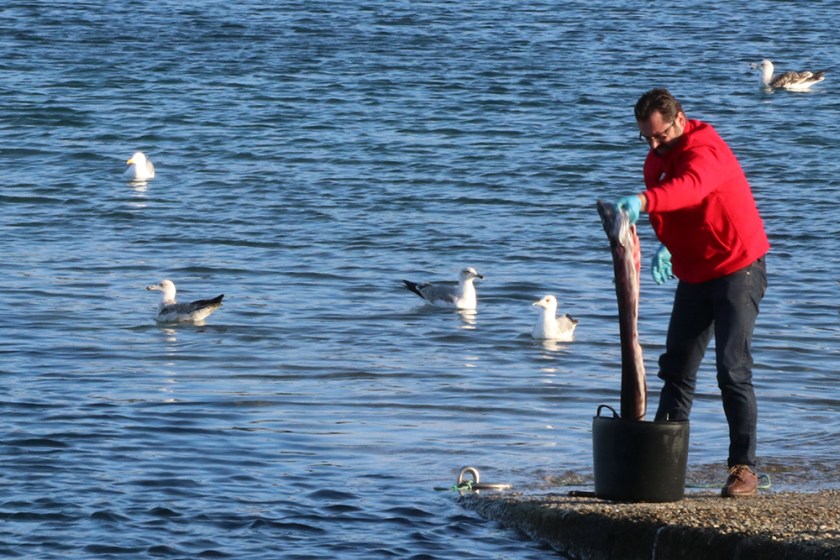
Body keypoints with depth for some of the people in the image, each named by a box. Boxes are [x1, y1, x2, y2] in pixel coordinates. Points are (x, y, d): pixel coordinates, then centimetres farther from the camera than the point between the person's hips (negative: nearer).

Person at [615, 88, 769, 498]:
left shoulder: (705, 152, -23)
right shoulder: (658, 156, 5)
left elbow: (689, 188, -46)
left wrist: (642, 202, -63)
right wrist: (665, 247, 2)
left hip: (737, 268, -9)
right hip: (694, 275, 9)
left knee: (733, 370, -13)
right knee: (676, 368, 9)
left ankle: (744, 468, -11)